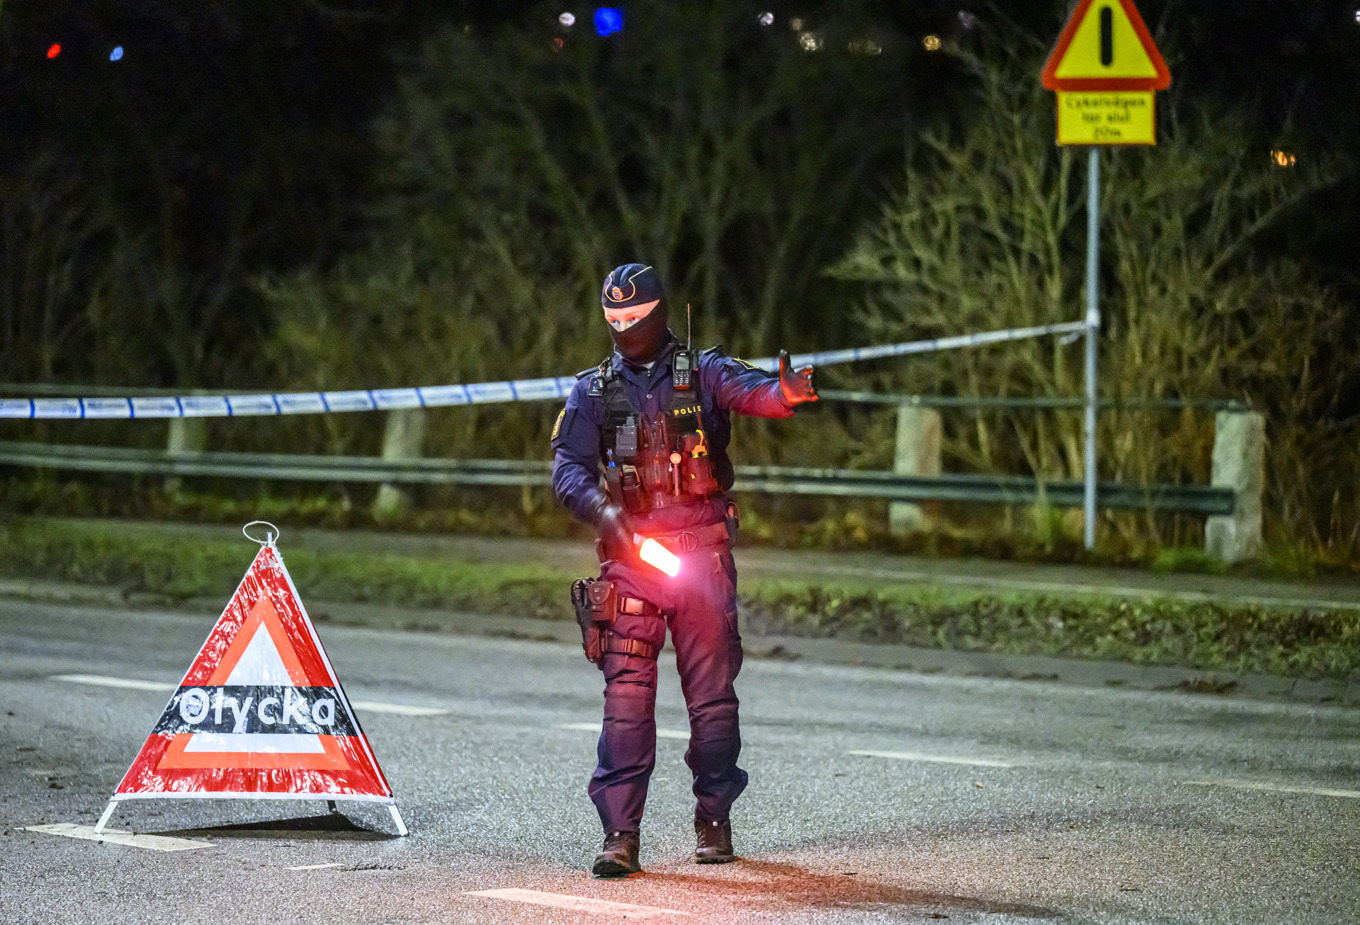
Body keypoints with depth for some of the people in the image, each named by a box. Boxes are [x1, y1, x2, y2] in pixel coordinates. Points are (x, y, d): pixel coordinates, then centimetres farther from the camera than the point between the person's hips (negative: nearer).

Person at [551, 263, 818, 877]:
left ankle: (714, 820, 18)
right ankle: (620, 833, -8)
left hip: (702, 552, 0)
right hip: (631, 550, 1)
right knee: (626, 693, -7)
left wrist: (785, 394, -40)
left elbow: (749, 390, -15)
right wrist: (600, 507, -19)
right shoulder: (593, 391, 11)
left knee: (712, 690, 4)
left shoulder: (703, 373, 6)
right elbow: (567, 465, 2)